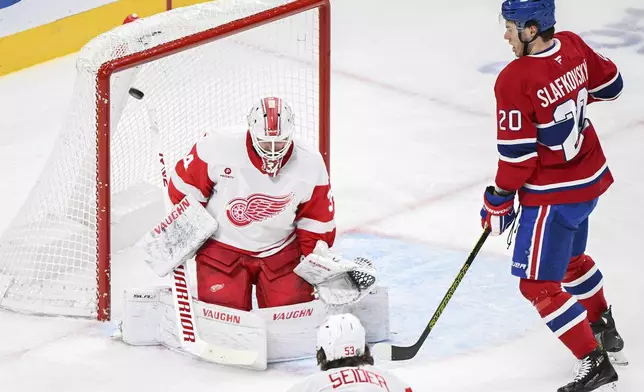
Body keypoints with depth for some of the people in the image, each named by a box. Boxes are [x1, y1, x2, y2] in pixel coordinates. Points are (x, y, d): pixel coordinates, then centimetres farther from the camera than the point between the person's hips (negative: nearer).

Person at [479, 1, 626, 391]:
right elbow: (611, 85, 12)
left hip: (552, 194, -9)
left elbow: (517, 155, -22)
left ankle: (594, 361, 1)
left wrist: (498, 202, -9)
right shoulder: (573, 46, -5)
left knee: (538, 284, 1)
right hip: (591, 177, 9)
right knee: (569, 257, 31)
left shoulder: (514, 80, -26)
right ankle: (603, 326, 48)